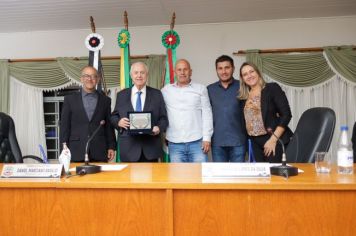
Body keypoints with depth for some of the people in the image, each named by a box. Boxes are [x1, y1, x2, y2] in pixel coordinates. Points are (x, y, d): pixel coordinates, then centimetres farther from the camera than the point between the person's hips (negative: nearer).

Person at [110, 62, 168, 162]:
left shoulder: (157, 94, 8)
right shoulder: (121, 95, 10)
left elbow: (163, 117, 7)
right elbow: (114, 116, 14)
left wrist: (159, 127, -13)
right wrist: (118, 122, -8)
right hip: (129, 147, 0)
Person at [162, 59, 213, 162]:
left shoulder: (201, 89, 5)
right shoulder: (166, 90, 9)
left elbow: (207, 114, 2)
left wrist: (207, 138, -4)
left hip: (197, 142, -1)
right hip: (175, 143, 1)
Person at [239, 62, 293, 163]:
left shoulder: (272, 88, -6)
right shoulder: (244, 97, 8)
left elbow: (286, 115, -11)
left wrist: (273, 139, -16)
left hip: (274, 141, -4)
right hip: (255, 143, 5)